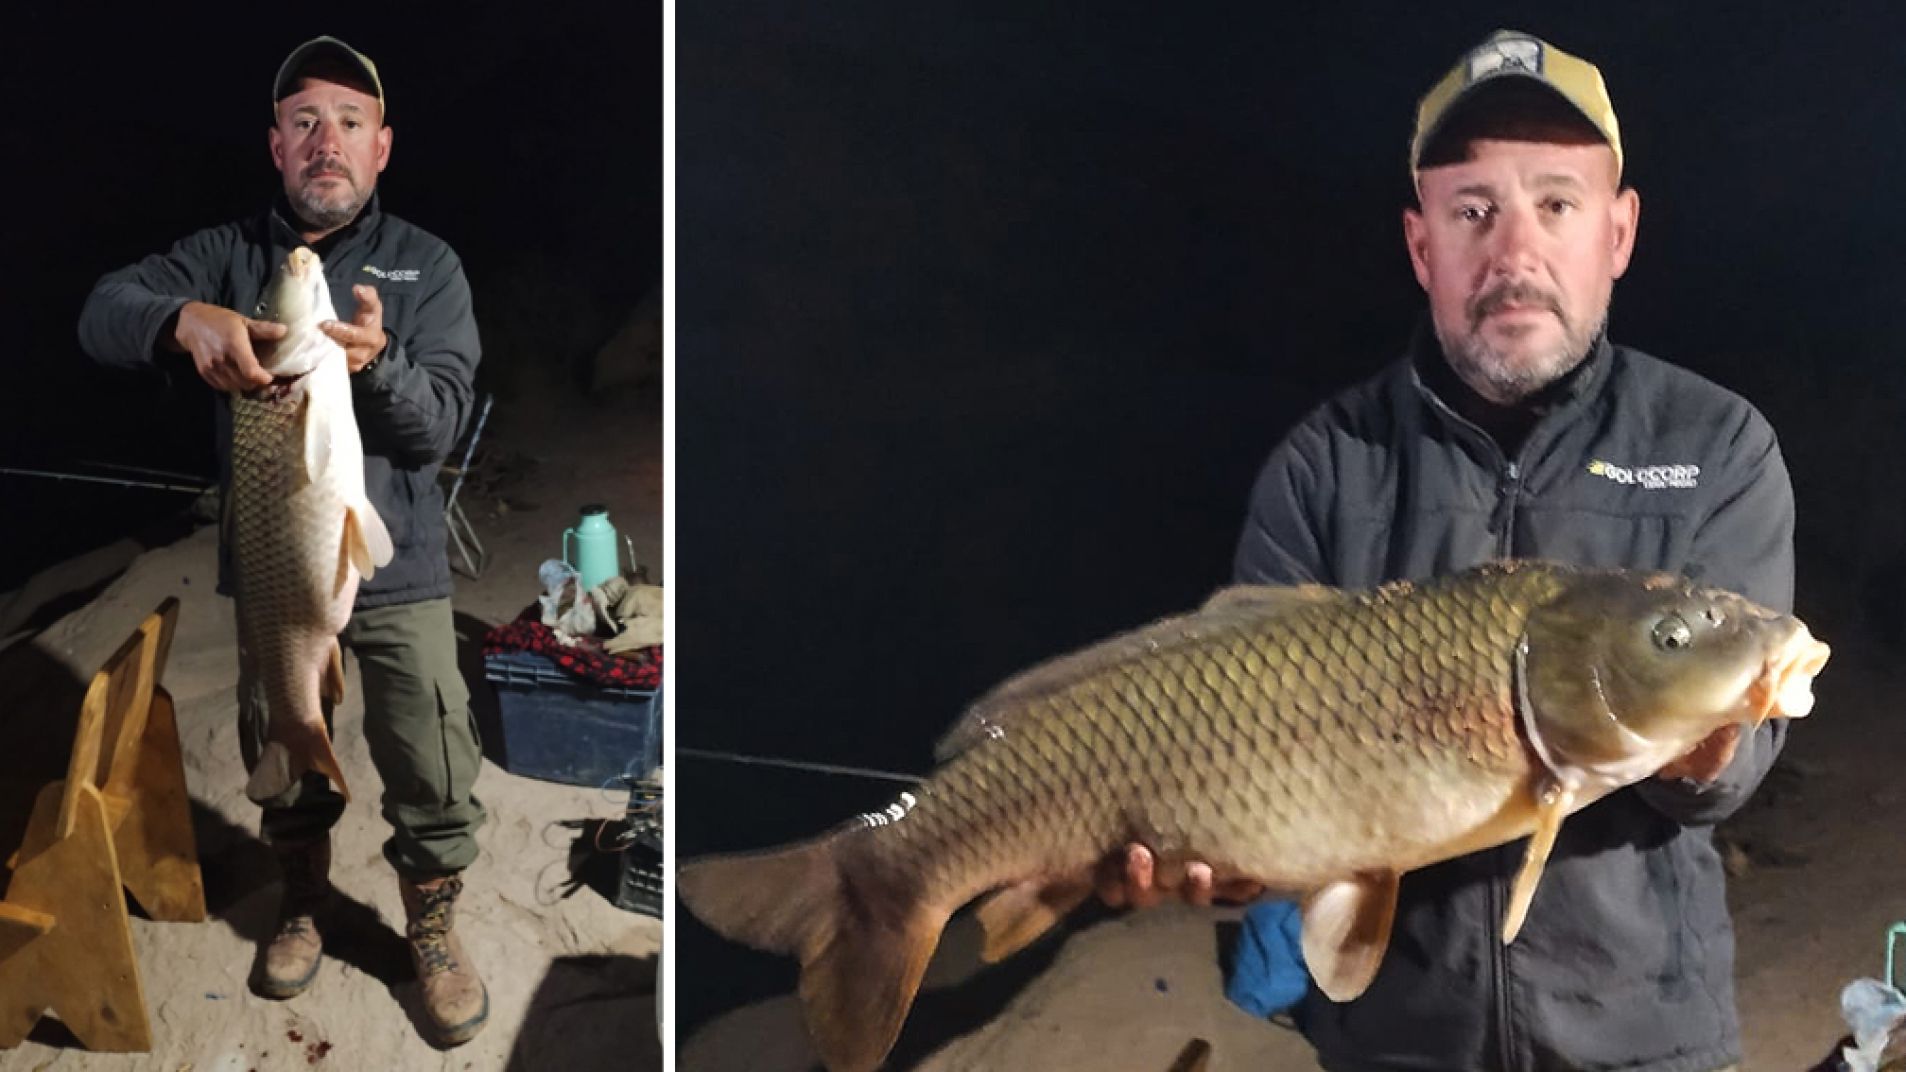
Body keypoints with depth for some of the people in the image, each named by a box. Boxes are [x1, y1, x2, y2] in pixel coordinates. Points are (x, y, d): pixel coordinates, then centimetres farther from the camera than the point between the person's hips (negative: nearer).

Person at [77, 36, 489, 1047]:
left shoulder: (428, 266, -3)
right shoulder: (228, 254, 2)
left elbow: (436, 426, -12)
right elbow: (101, 312, -12)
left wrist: (374, 362, -34)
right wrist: (188, 319, -35)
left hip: (396, 567, -2)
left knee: (434, 777, 0)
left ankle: (433, 925, 25)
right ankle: (303, 899, 43)